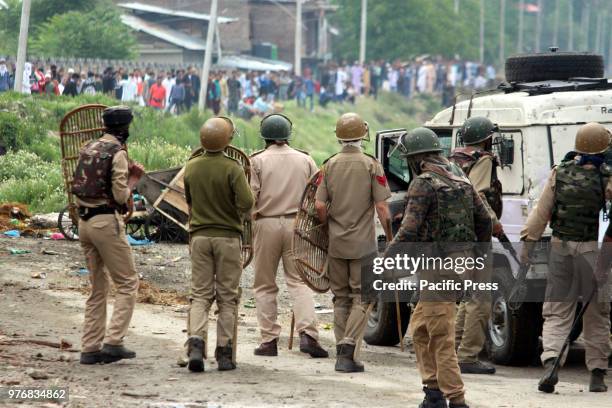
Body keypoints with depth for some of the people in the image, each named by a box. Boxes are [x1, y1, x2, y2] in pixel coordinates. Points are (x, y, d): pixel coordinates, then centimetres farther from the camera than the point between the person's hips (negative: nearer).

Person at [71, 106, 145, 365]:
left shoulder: (88, 149, 13)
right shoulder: (118, 153, -10)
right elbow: (120, 196, -15)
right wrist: (133, 181, 6)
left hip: (85, 222, 8)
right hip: (107, 221, -8)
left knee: (98, 286, 13)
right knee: (127, 283, -1)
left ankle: (90, 348, 10)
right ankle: (113, 341, -12)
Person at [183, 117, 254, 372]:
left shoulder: (191, 167, 1)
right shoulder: (232, 168, -13)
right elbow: (246, 202, -20)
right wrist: (240, 215, 1)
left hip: (199, 235, 3)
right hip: (227, 236, -3)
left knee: (200, 294, 6)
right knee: (227, 297, 6)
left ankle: (196, 342, -15)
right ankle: (224, 353, 6)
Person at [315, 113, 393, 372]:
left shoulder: (330, 165, 1)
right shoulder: (371, 165, -7)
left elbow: (319, 206, -4)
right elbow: (381, 207, -10)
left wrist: (329, 227, 13)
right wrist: (390, 238, -1)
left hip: (336, 243, 3)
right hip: (363, 244, -3)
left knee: (341, 297, 13)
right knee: (361, 297, 1)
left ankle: (341, 353, 13)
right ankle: (347, 351, -13)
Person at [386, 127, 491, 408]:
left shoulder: (423, 184, -11)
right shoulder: (461, 181, 14)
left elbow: (409, 231, -19)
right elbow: (484, 221, 19)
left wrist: (384, 262, -17)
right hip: (461, 259, 9)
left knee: (441, 337, -7)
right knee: (419, 328, 18)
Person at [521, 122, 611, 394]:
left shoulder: (559, 174, -2)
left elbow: (542, 211, 1)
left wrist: (528, 241, 6)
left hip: (561, 248, 2)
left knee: (556, 312, 7)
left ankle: (551, 362, -14)